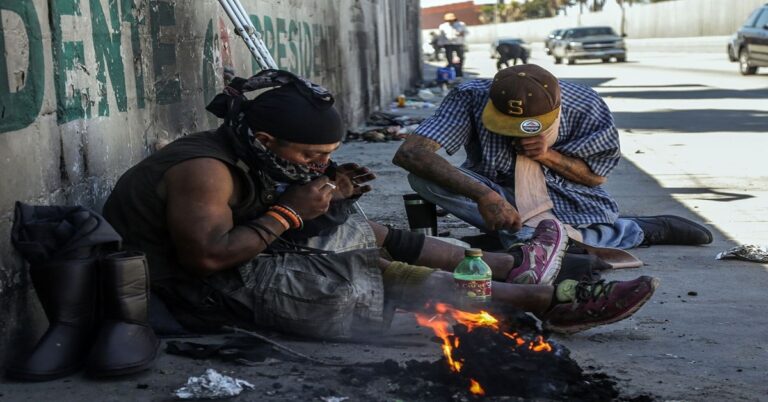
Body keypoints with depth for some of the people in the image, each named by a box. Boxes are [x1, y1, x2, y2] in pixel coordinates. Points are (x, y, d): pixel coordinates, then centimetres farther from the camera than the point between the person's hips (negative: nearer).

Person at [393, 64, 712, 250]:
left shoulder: (587, 108, -18)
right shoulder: (472, 97, -22)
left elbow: (596, 176, -1)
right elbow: (409, 153, -35)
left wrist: (548, 156, -23)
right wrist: (483, 195, -45)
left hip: (570, 203, 0)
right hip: (502, 198, 1)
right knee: (423, 177, -28)